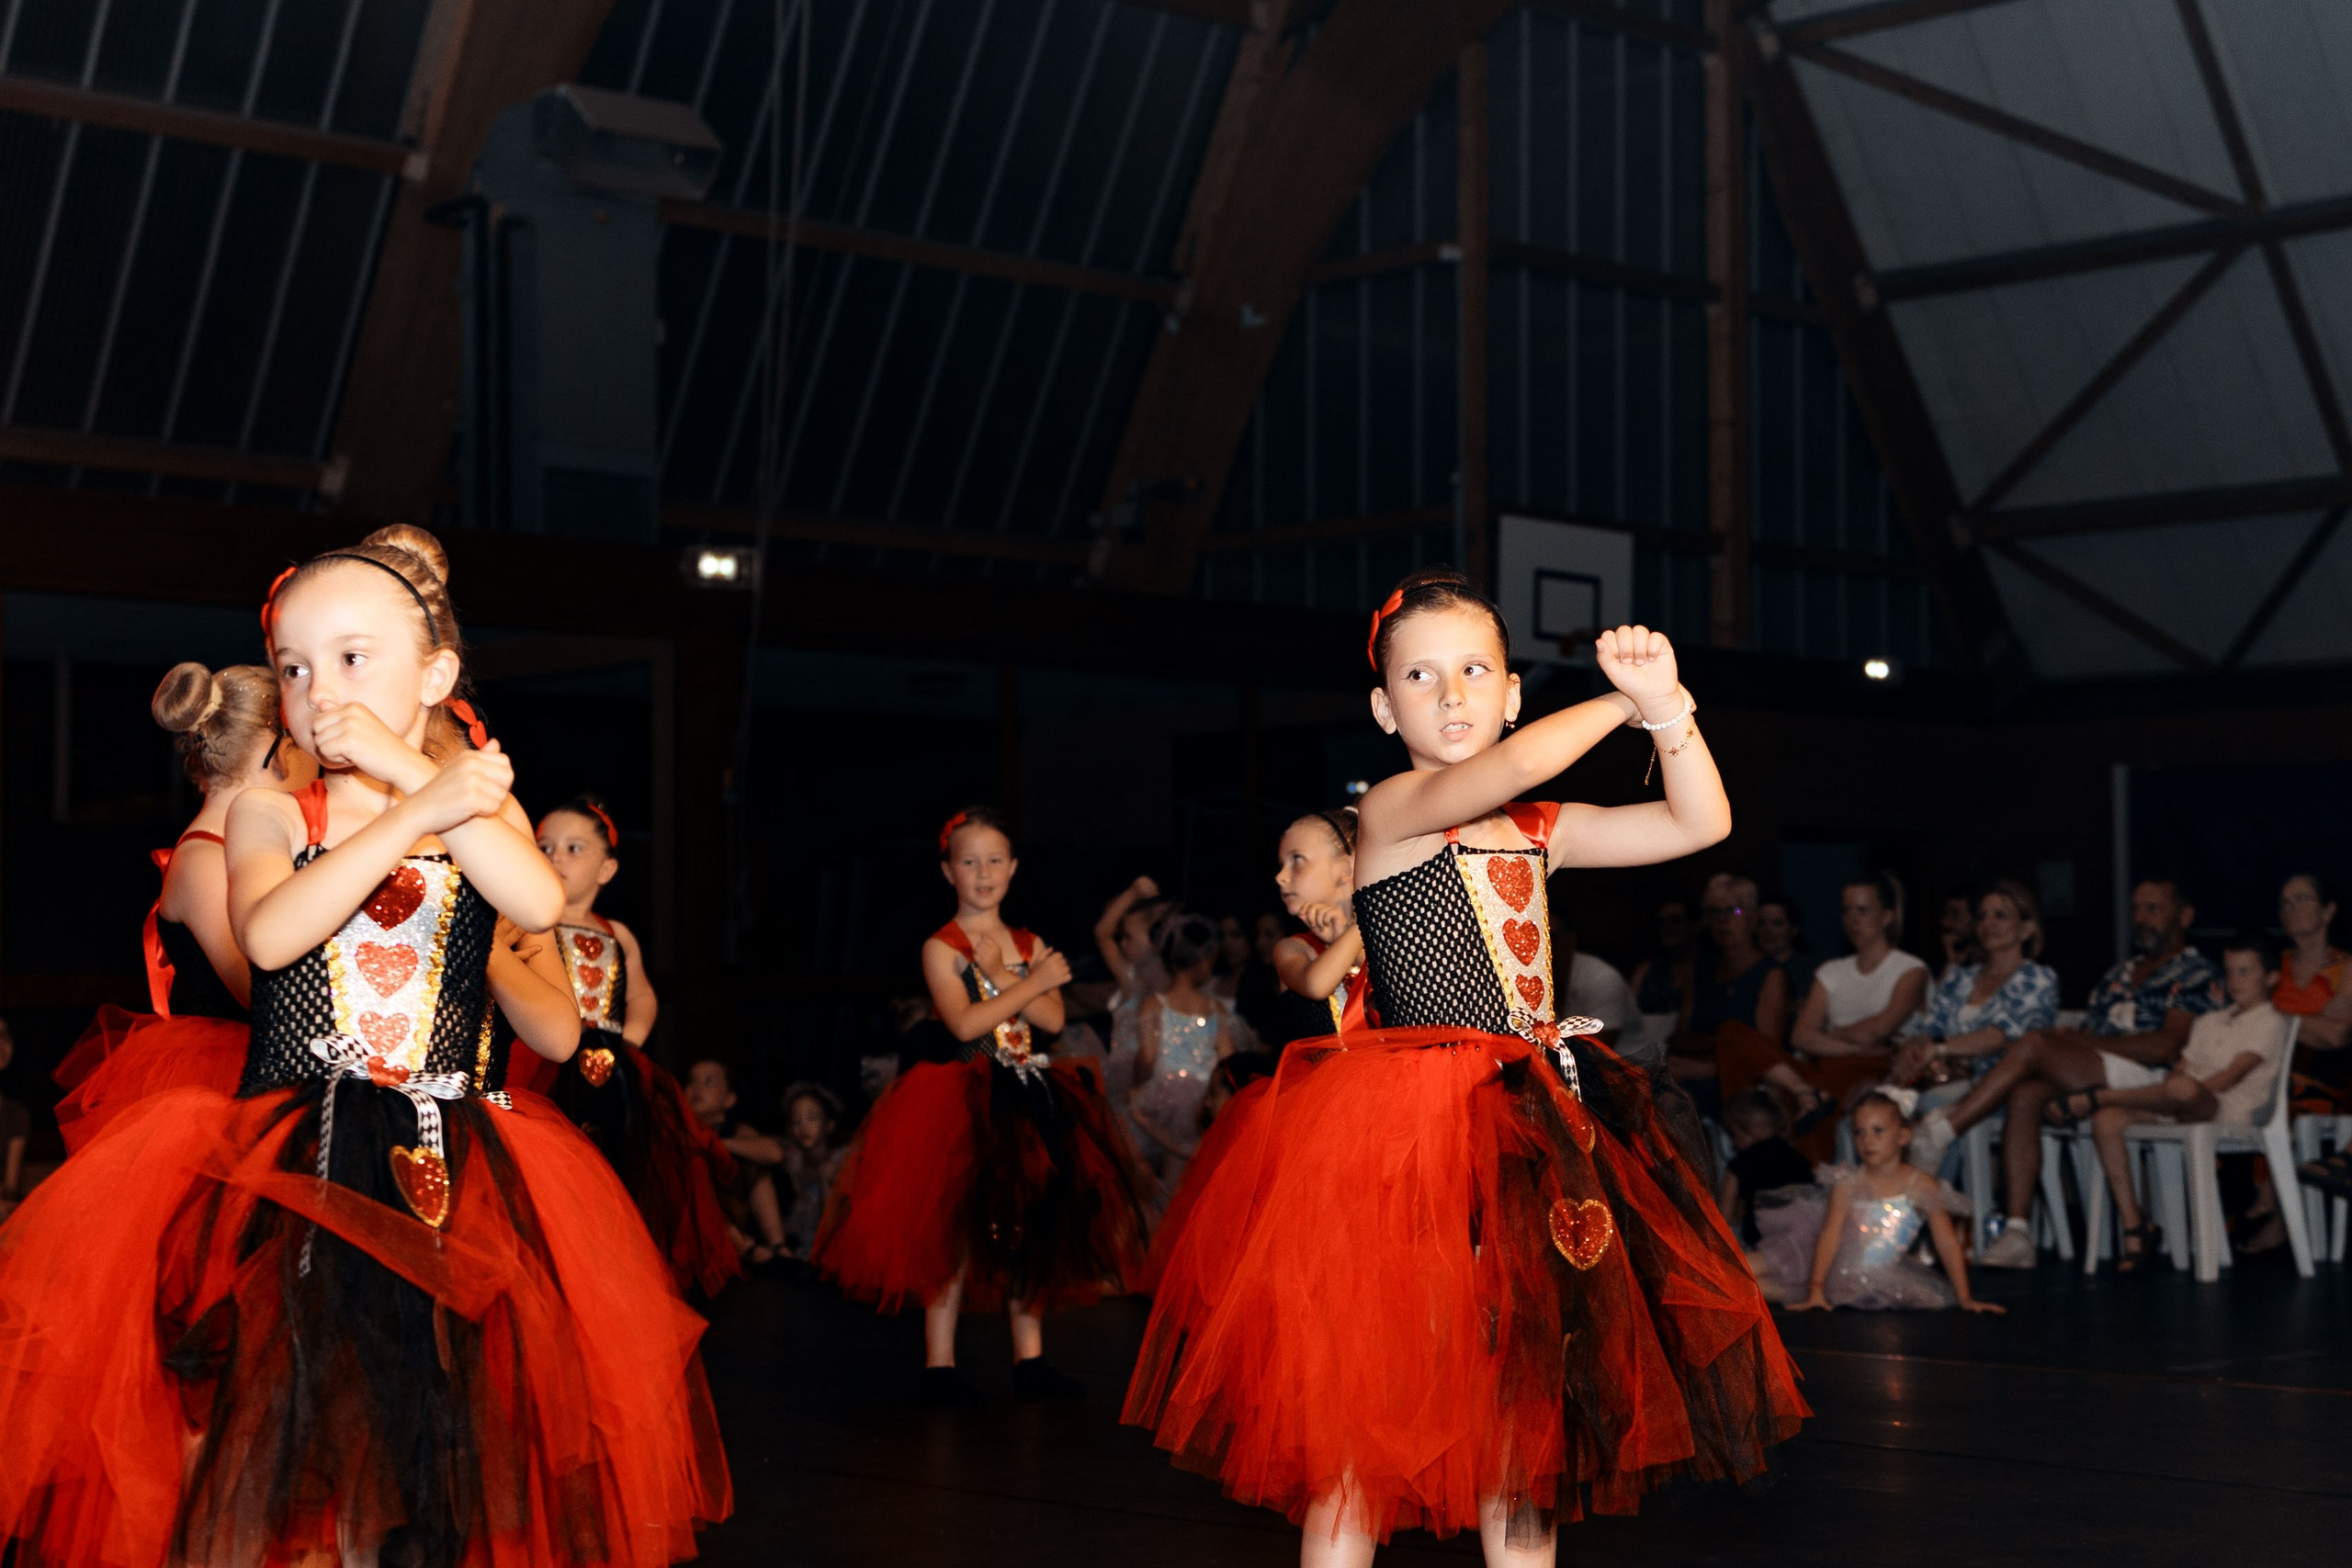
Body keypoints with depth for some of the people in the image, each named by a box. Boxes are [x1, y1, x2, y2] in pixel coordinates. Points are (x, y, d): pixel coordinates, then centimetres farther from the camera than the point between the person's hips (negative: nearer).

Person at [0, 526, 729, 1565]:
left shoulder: (479, 805, 11)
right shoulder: (269, 815, 7)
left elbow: (540, 903, -12)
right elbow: (269, 935, -15)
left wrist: (402, 766, -13)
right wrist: (416, 814, -19)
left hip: (446, 1169, 1)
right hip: (282, 1168, -1)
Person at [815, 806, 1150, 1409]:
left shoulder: (1030, 946, 11)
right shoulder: (941, 947, -4)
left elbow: (1053, 1018, -2)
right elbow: (965, 1024, -16)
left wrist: (1001, 975, -13)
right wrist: (1031, 982, -13)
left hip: (1031, 1098, 5)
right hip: (967, 1103, -5)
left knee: (1029, 1226, 8)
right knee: (955, 1227, -5)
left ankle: (1030, 1358, 15)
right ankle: (939, 1363, 1)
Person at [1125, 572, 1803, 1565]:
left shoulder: (1535, 832, 14)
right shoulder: (1388, 811, -5)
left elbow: (1700, 823, 10)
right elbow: (1509, 766, -22)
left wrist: (1667, 706, -5)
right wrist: (1621, 705, -6)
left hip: (1527, 1137, 7)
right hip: (1410, 1133, -6)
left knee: (1524, 1417, 10)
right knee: (1366, 1412, -4)